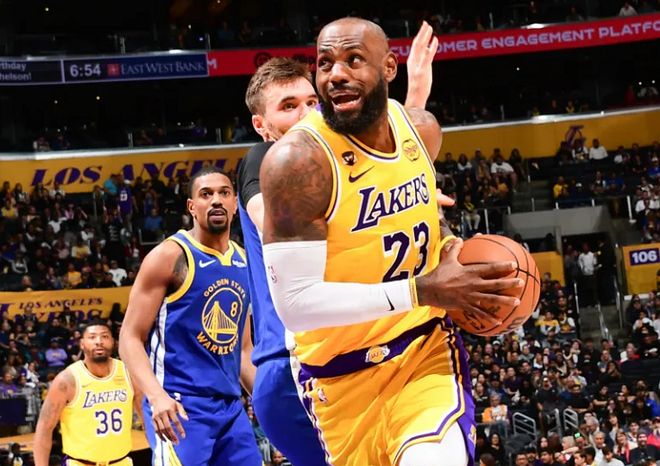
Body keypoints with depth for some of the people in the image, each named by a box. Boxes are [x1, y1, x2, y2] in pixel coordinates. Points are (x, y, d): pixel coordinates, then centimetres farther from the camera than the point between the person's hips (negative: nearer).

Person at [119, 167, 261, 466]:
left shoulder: (244, 262, 13)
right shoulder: (170, 256, -6)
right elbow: (130, 337, -10)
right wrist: (156, 395, -25)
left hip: (231, 407, 7)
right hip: (179, 406, -7)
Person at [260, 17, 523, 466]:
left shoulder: (422, 129, -2)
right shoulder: (297, 160, -22)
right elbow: (294, 302, -26)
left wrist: (449, 251, 0)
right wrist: (422, 291, -28)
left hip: (426, 346, 3)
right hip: (343, 374, -3)